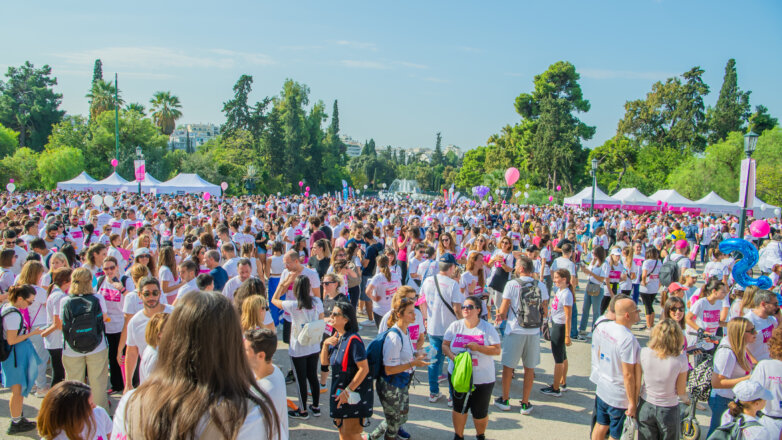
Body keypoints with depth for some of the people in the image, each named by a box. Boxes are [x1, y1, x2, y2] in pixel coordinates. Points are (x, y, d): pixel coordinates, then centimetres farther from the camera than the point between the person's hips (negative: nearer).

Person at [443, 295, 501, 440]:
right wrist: (453, 356, -18)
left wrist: (478, 347, -23)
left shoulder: (488, 328, -6)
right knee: (458, 408, 14)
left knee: (480, 412, 9)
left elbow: (497, 350, -9)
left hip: (482, 379, -2)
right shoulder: (455, 326, 0)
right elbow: (445, 345, 2)